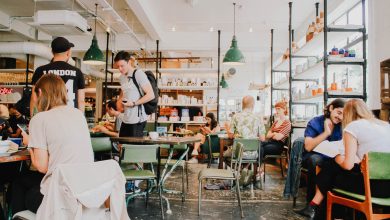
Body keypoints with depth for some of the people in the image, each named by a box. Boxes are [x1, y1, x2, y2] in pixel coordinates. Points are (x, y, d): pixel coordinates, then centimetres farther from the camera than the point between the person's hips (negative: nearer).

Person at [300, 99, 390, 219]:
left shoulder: (352, 127, -3)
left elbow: (348, 165, -6)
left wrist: (339, 159, 14)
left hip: (375, 184, -6)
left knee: (332, 166, 16)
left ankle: (314, 207, 31)